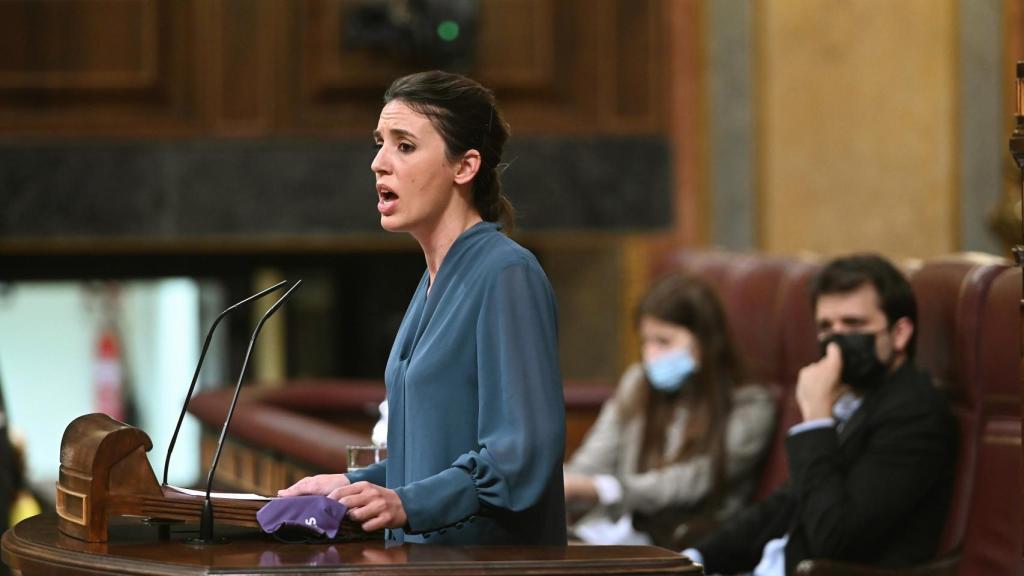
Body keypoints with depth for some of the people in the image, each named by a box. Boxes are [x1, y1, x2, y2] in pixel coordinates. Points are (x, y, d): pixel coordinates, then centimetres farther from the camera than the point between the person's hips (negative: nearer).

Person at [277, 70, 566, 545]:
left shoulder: (507, 275, -13)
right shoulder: (434, 283, 16)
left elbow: (524, 456, -21)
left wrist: (408, 504, -28)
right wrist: (353, 485, 14)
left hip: (491, 557, -8)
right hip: (424, 555, 8)